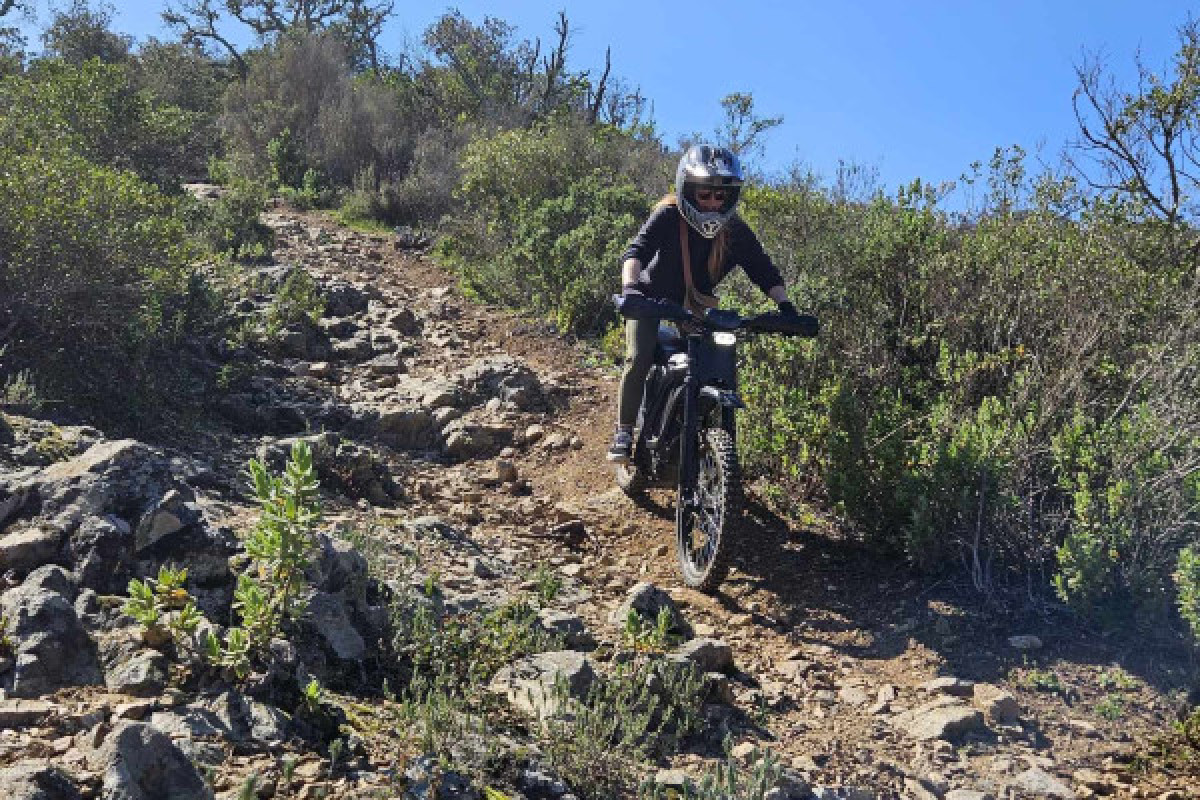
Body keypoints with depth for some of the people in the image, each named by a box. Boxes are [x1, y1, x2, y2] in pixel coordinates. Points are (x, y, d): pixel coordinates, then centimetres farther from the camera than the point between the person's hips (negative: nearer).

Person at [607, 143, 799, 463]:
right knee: (639, 358, -23)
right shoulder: (668, 216, -22)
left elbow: (763, 269, -12)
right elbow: (637, 250, -34)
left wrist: (785, 305, -28)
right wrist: (629, 286, -54)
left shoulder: (735, 231, -12)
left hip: (696, 305, 3)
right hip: (652, 298, -3)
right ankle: (623, 433, -9)